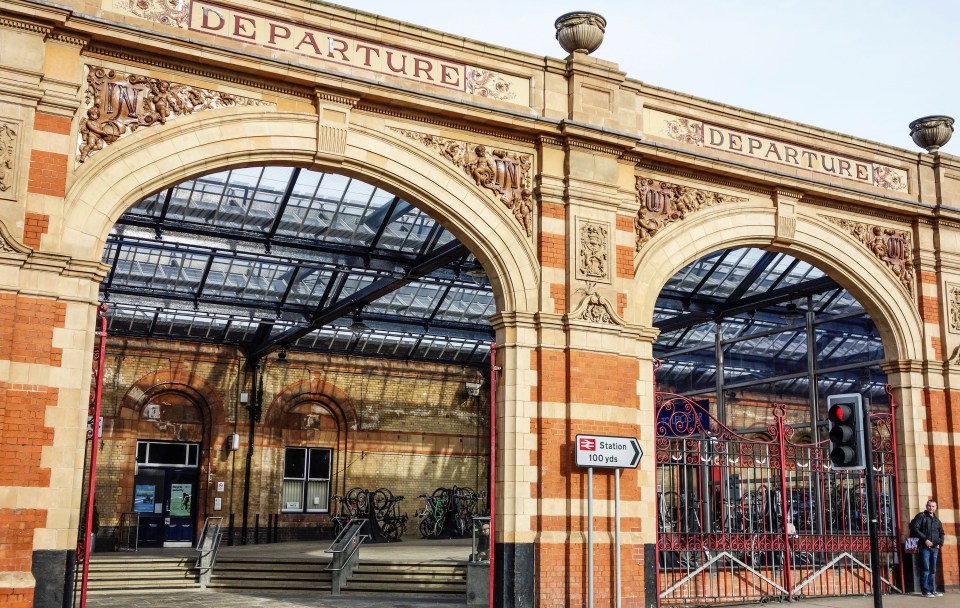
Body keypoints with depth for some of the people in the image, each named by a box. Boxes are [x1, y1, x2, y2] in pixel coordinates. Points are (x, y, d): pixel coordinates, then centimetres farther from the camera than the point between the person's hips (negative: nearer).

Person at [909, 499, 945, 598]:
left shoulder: (937, 520, 18)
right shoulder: (921, 516, -1)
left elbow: (941, 533, 27)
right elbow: (914, 528, -11)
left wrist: (940, 543, 9)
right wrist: (925, 539, -16)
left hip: (935, 548, 6)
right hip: (924, 547, -6)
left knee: (933, 570, 9)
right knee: (925, 570, -6)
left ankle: (932, 590, 15)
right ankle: (926, 591, -4)